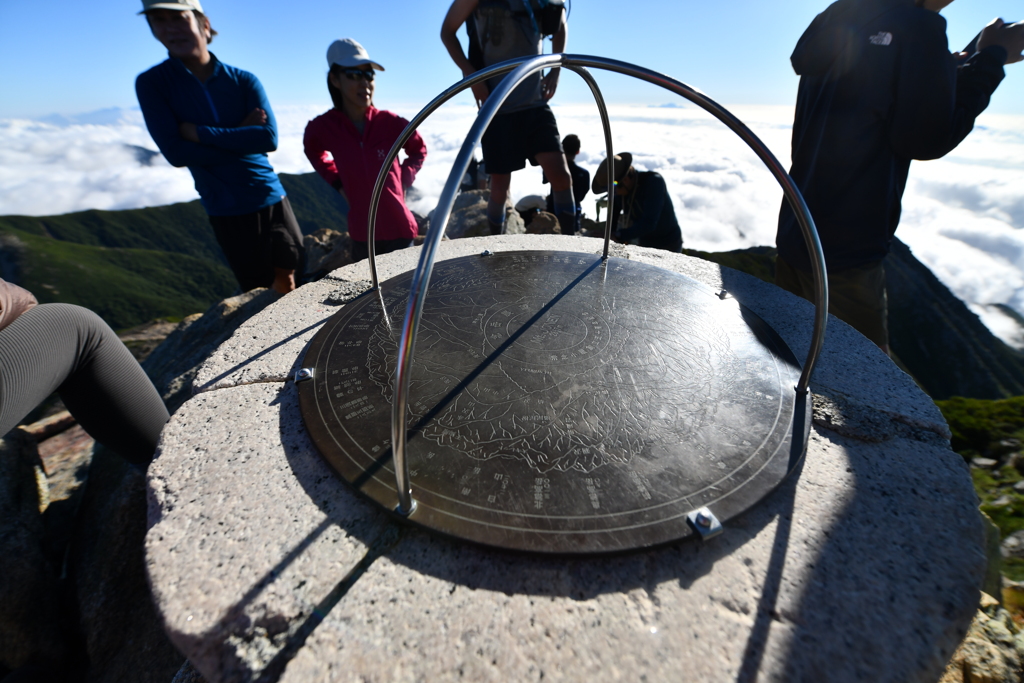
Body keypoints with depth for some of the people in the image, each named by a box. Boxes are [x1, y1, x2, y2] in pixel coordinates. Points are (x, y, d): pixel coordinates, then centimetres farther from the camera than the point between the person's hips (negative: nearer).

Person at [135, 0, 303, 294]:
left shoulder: (243, 81, 2)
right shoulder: (151, 83, 1)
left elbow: (269, 138, -11)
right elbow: (174, 151, -9)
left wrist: (197, 132, -12)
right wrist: (242, 138, -10)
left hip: (272, 200, 1)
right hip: (226, 212, -1)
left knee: (290, 281, 8)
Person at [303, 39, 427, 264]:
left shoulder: (392, 123, -9)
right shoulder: (322, 128, -5)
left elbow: (419, 150, 11)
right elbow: (315, 153, 18)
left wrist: (404, 180, -2)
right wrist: (338, 183, 4)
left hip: (399, 230, -1)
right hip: (362, 234, 1)